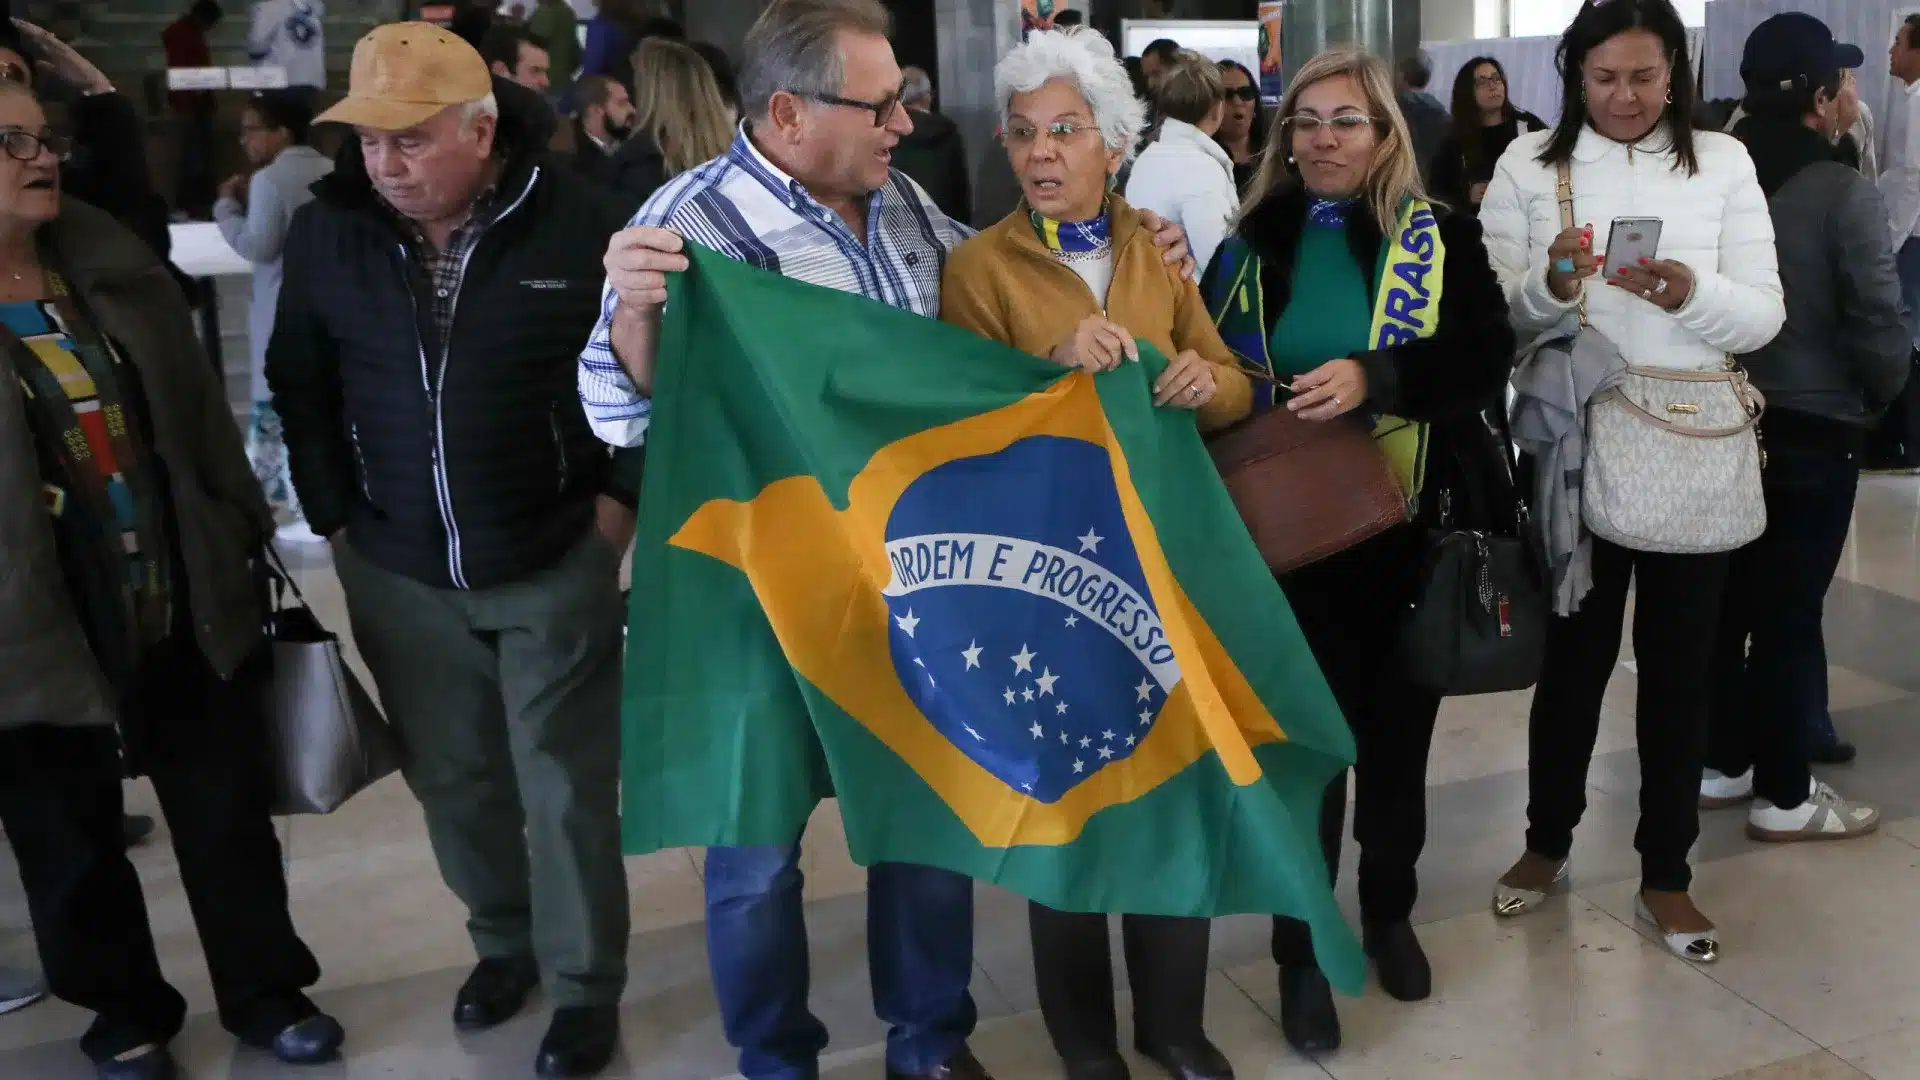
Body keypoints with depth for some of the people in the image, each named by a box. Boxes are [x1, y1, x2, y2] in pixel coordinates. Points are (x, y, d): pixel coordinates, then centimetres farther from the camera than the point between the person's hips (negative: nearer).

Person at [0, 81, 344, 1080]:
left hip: (188, 613, 4)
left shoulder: (117, 277, 4)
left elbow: (202, 419, 11)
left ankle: (263, 991, 34)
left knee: (231, 820, 14)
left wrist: (243, 538, 11)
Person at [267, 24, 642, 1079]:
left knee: (566, 786, 6)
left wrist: (620, 493, -4)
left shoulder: (580, 219, -12)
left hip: (553, 563, -3)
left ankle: (585, 986, 24)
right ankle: (503, 941, 39)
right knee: (453, 779, 16)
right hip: (397, 571, 3)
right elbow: (298, 384, 9)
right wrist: (335, 516, 7)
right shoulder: (326, 230, -2)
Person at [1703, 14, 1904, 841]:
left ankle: (1721, 764, 26)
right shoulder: (1843, 193, -16)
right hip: (1813, 430, -5)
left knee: (1725, 600, 14)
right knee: (1789, 611, 3)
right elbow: (1879, 324, -15)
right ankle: (1783, 795, 14)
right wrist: (1879, 396, 5)